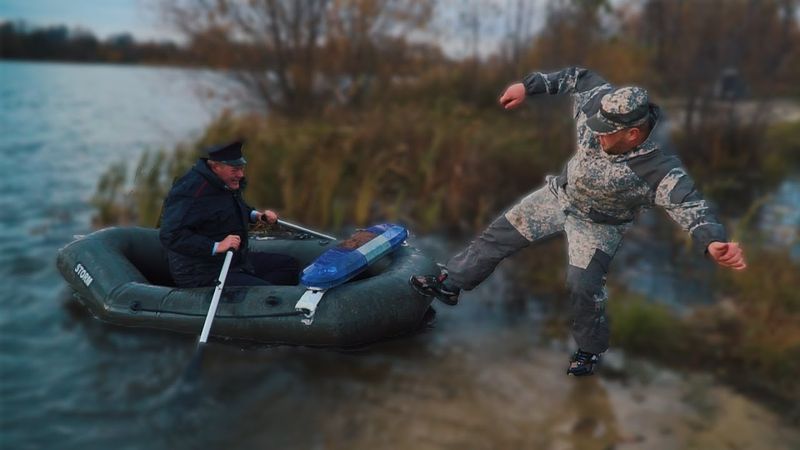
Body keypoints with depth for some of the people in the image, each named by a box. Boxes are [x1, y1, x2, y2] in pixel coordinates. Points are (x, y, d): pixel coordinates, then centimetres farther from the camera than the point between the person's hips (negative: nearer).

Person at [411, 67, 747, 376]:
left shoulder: (660, 173, -36)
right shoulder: (602, 106, -24)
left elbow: (692, 209, -44)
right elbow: (580, 78, -7)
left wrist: (713, 243, -65)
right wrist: (529, 86, -9)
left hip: (598, 225, -5)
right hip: (559, 195, 5)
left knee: (582, 285, -17)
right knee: (501, 232, 9)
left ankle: (590, 349, 15)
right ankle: (450, 282, 29)